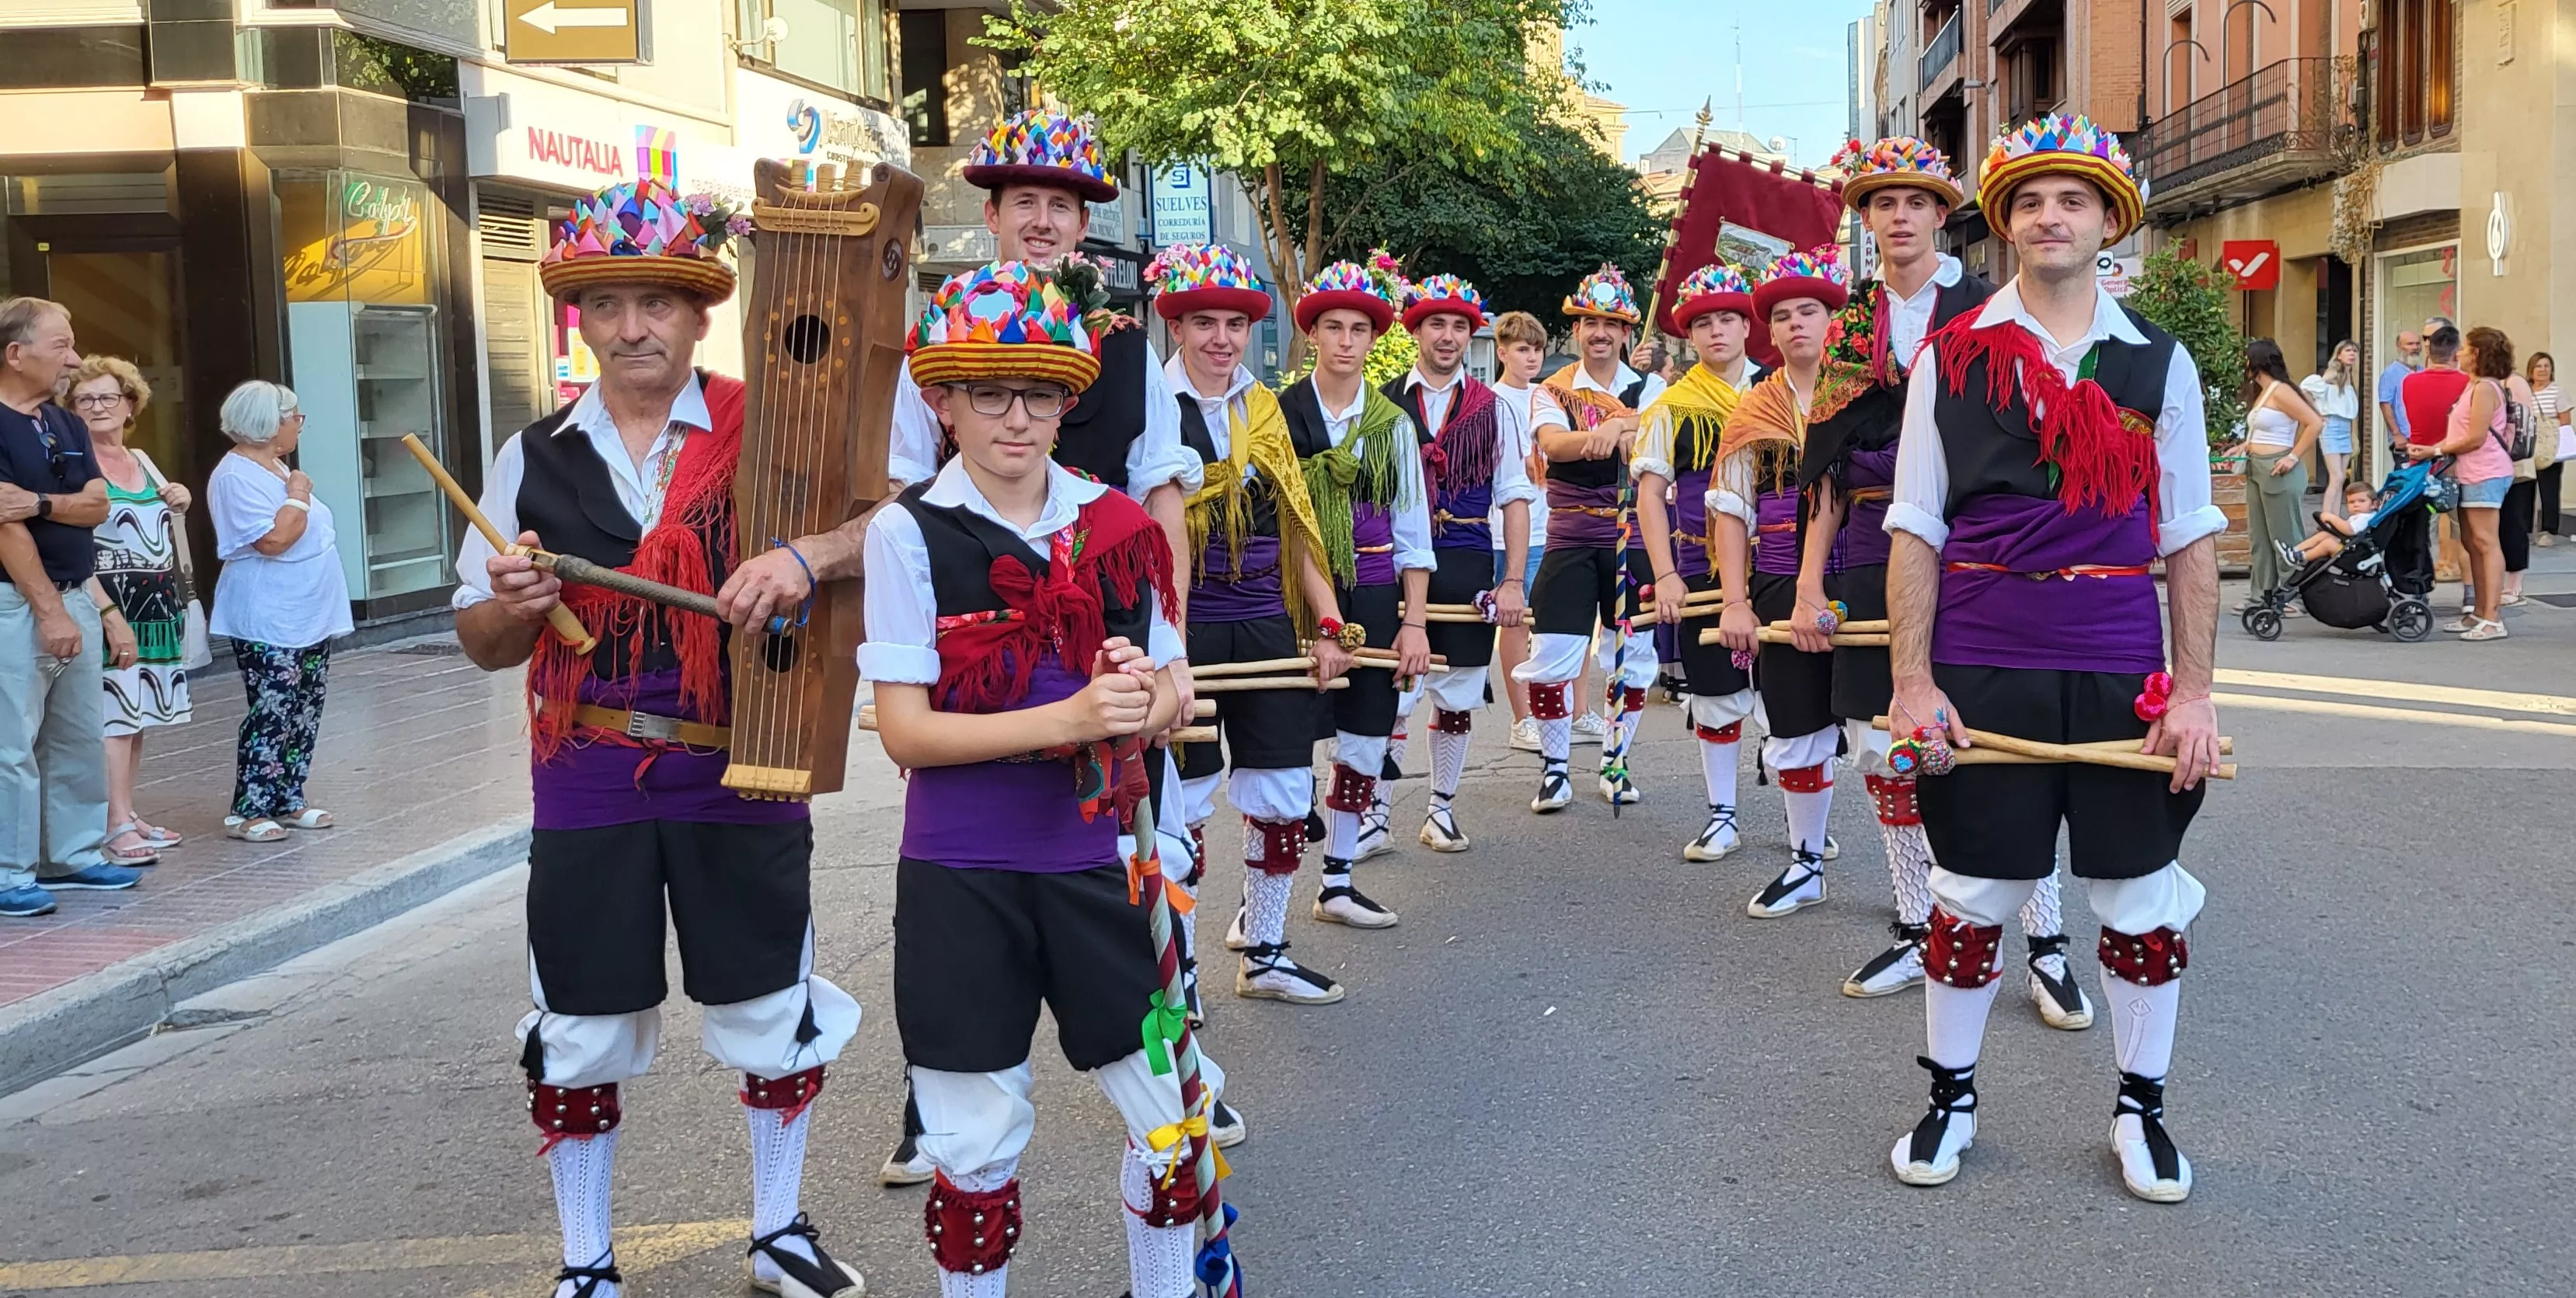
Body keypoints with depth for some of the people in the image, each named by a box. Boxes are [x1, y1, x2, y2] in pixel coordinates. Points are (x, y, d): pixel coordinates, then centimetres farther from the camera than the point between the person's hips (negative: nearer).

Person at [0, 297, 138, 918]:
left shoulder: (68, 426, 13)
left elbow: (97, 506, 4)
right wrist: (50, 610, -19)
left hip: (75, 598, 8)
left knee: (80, 737, 13)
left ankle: (74, 854, 23)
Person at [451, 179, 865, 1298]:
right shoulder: (534, 458, 6)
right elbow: (483, 644, 10)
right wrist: (514, 607, -13)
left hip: (743, 774, -1)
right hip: (587, 786, 2)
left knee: (776, 1018, 11)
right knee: (581, 1033, 10)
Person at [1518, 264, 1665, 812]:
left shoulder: (1649, 389, 4)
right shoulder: (1554, 392, 2)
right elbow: (1552, 443, -20)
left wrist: (1618, 427, -40)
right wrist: (1607, 434, -39)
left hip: (1634, 539, 1)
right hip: (1569, 542, -1)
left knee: (1632, 658, 7)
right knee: (1550, 657, -5)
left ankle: (1615, 762, 23)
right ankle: (1553, 767, 10)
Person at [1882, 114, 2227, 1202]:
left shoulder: (2160, 363, 6)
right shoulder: (1950, 358, 4)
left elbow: (2192, 541, 6)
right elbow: (1915, 532, 2)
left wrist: (2193, 693, -2)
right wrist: (1912, 683, -6)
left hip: (2124, 672, 1)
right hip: (1981, 671, -1)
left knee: (2142, 898, 8)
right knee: (1971, 894, 8)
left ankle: (2141, 1108, 26)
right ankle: (1950, 1099, 26)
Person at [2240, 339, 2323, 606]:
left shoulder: (2280, 392, -13)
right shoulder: (2261, 393, 14)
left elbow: (2316, 424, -19)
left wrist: (2294, 457, -19)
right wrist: (2247, 447, 6)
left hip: (2278, 471, -10)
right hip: (2257, 470, 10)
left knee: (2285, 537, -3)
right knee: (2260, 537, 12)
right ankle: (2262, 594, 17)